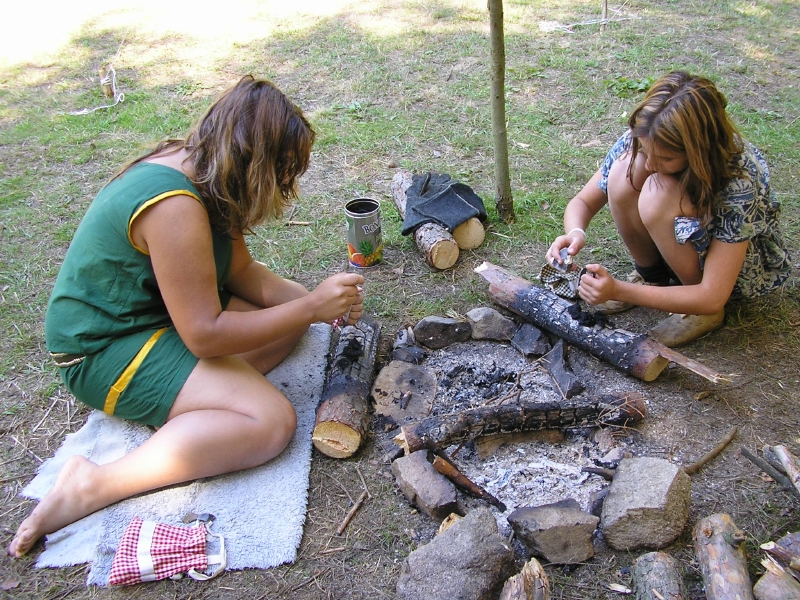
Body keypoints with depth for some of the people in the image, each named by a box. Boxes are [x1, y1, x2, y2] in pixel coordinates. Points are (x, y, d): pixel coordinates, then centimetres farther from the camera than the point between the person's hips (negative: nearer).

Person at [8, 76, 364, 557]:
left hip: (159, 309, 10)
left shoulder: (202, 171, -1)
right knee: (272, 420, -23)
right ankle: (95, 486, -19)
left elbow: (243, 271, 5)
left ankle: (180, 404, -6)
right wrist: (311, 307, -24)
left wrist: (312, 301, -9)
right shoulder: (174, 206, -30)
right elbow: (205, 335, -29)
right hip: (104, 351, -10)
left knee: (291, 310, 6)